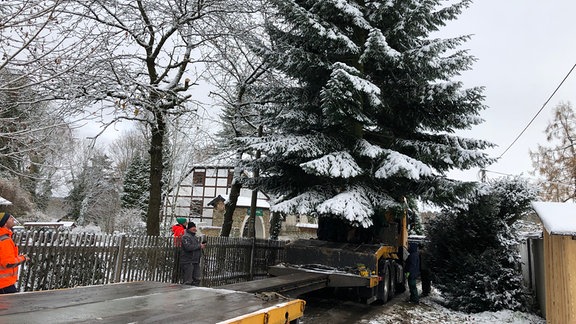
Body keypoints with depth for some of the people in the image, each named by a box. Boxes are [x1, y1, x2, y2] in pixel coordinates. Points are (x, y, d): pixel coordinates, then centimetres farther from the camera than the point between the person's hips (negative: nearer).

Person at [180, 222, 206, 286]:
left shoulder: (195, 237, 19)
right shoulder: (186, 237, -11)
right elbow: (188, 247, -25)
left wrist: (202, 245, 9)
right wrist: (199, 246, -17)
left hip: (196, 262, 9)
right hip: (188, 262, -9)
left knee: (197, 279, 11)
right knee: (188, 281, -6)